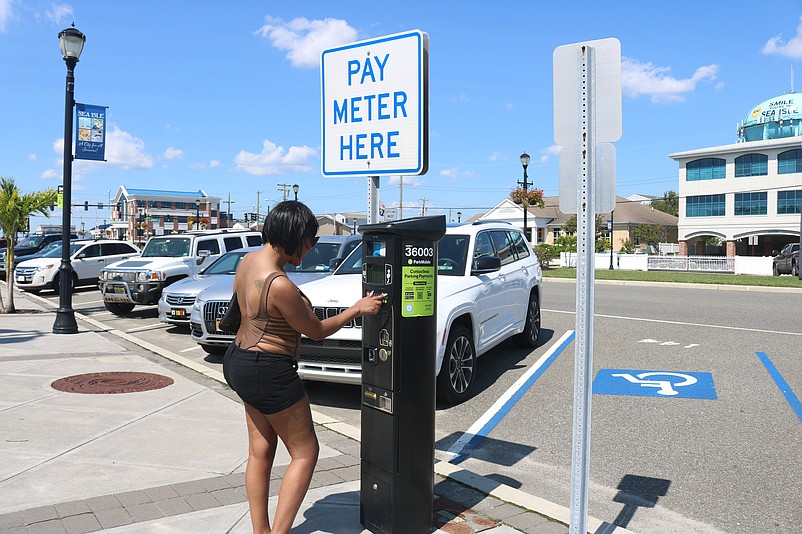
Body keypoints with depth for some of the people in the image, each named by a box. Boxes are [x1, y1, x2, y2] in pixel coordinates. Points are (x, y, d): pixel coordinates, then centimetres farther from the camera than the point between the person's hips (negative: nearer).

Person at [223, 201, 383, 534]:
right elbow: (317, 331, -13)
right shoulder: (280, 285, -27)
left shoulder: (249, 260, 0)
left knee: (261, 451, 18)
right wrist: (357, 309, -2)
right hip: (269, 373, -9)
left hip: (239, 362, 10)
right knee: (305, 453, 6)